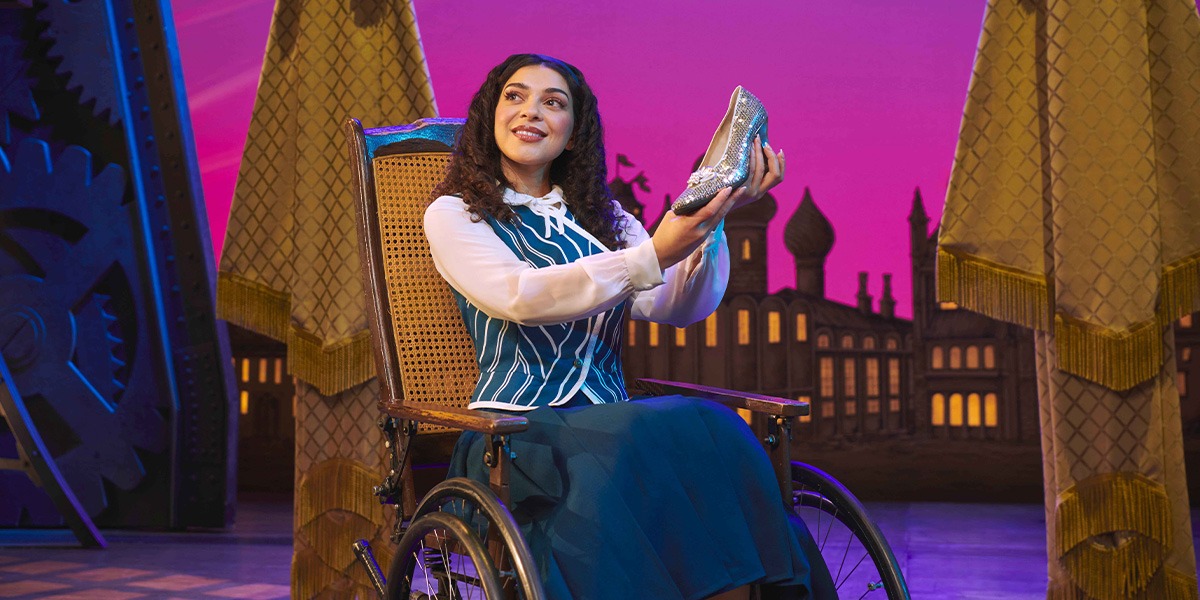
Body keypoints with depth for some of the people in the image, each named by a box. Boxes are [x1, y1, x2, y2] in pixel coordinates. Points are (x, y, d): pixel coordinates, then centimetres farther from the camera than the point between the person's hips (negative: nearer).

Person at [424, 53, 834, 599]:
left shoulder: (601, 217, 21)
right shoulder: (453, 215, 9)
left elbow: (676, 307, 4)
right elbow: (519, 296, -13)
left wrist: (711, 220, -14)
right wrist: (651, 257, -24)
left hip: (610, 423, 4)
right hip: (518, 429, -4)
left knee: (713, 433, -29)